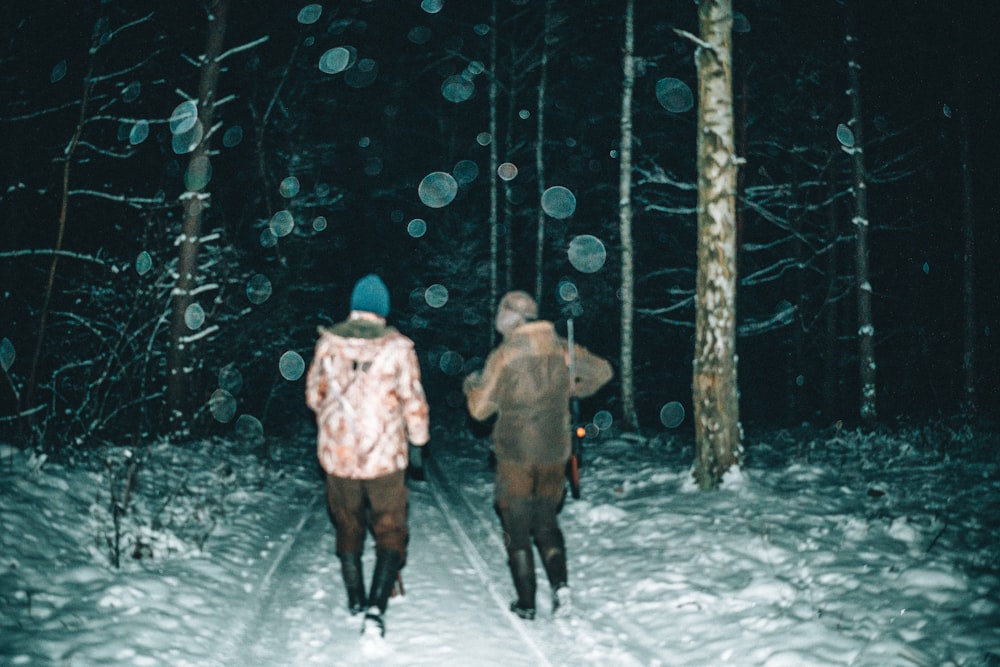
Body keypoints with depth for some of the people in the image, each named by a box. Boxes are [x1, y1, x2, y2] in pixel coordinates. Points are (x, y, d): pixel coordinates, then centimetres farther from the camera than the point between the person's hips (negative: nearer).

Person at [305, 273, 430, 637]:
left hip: (337, 453, 3)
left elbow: (314, 395, 9)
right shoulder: (398, 347, -10)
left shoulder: (328, 342, -2)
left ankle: (355, 600, 30)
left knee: (348, 528, 20)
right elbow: (413, 401, -6)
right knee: (390, 532, 6)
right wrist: (418, 439, 11)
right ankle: (376, 607, -9)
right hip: (384, 455, -3)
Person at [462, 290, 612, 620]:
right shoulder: (562, 348, 0)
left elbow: (480, 408, -10)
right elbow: (602, 370, 12)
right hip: (555, 453, 4)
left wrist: (471, 385, 11)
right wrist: (575, 389, 27)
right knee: (546, 521, 19)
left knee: (517, 529, 8)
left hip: (515, 455, -4)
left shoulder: (503, 356, -13)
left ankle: (526, 603, 12)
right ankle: (560, 583, 2)